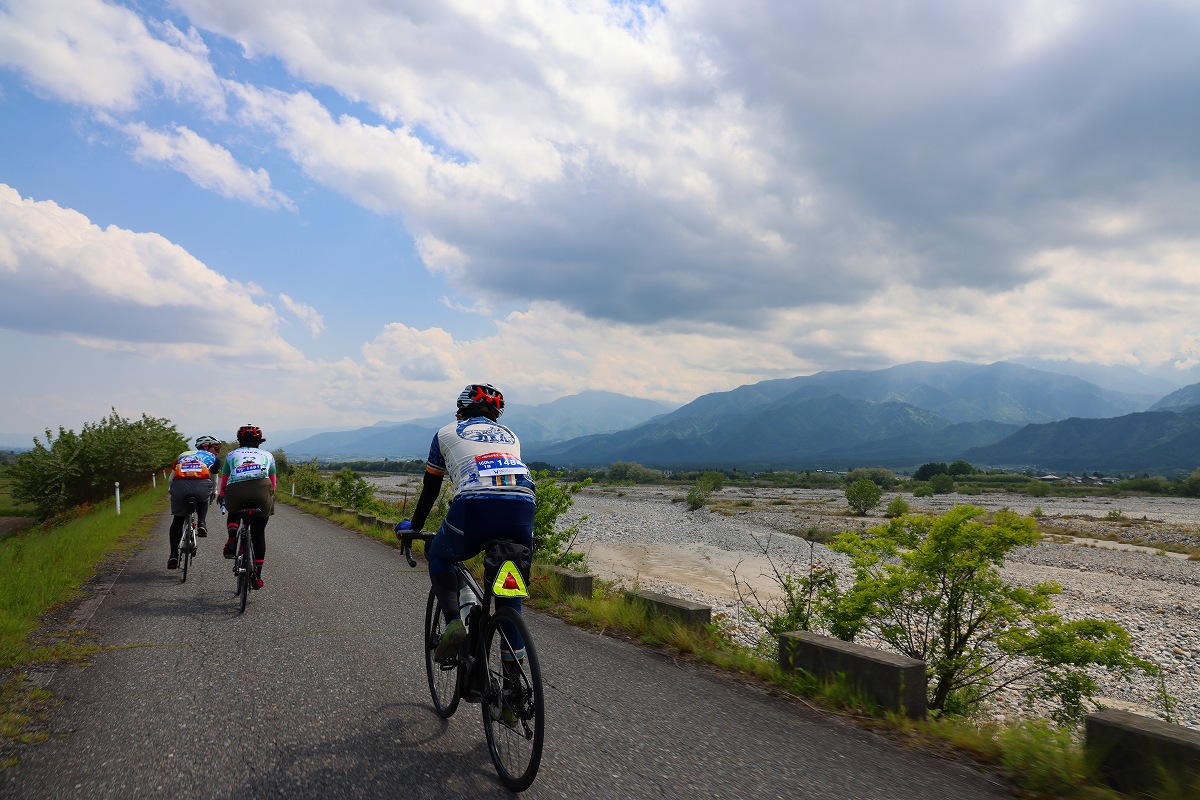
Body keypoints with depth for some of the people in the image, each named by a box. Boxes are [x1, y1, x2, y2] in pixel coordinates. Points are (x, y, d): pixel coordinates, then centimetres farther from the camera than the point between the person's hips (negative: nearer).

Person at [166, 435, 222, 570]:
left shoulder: (183, 455, 36)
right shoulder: (212, 458, 29)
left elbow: (171, 478, 38)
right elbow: (213, 480, 39)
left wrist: (170, 492, 56)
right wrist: (213, 493, 59)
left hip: (179, 485, 2)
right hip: (201, 485, -2)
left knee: (177, 521, 17)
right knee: (203, 500, 35)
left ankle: (174, 555, 9)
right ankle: (201, 524, 12)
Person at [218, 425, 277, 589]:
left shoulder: (232, 454, 30)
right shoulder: (267, 455, 31)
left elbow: (224, 482, 38)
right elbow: (273, 483, 35)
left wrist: (222, 498, 56)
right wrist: (269, 499, 51)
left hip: (235, 490, 0)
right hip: (261, 489, 0)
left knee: (234, 512, 35)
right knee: (259, 533, 15)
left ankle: (232, 539, 6)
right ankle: (257, 576, 14)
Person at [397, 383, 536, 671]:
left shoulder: (447, 433, 25)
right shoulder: (510, 435, 33)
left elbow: (430, 489, 31)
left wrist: (413, 528, 47)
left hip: (474, 507, -3)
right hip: (522, 511, 3)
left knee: (439, 558, 28)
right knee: (510, 594, 21)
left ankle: (454, 623, 6)